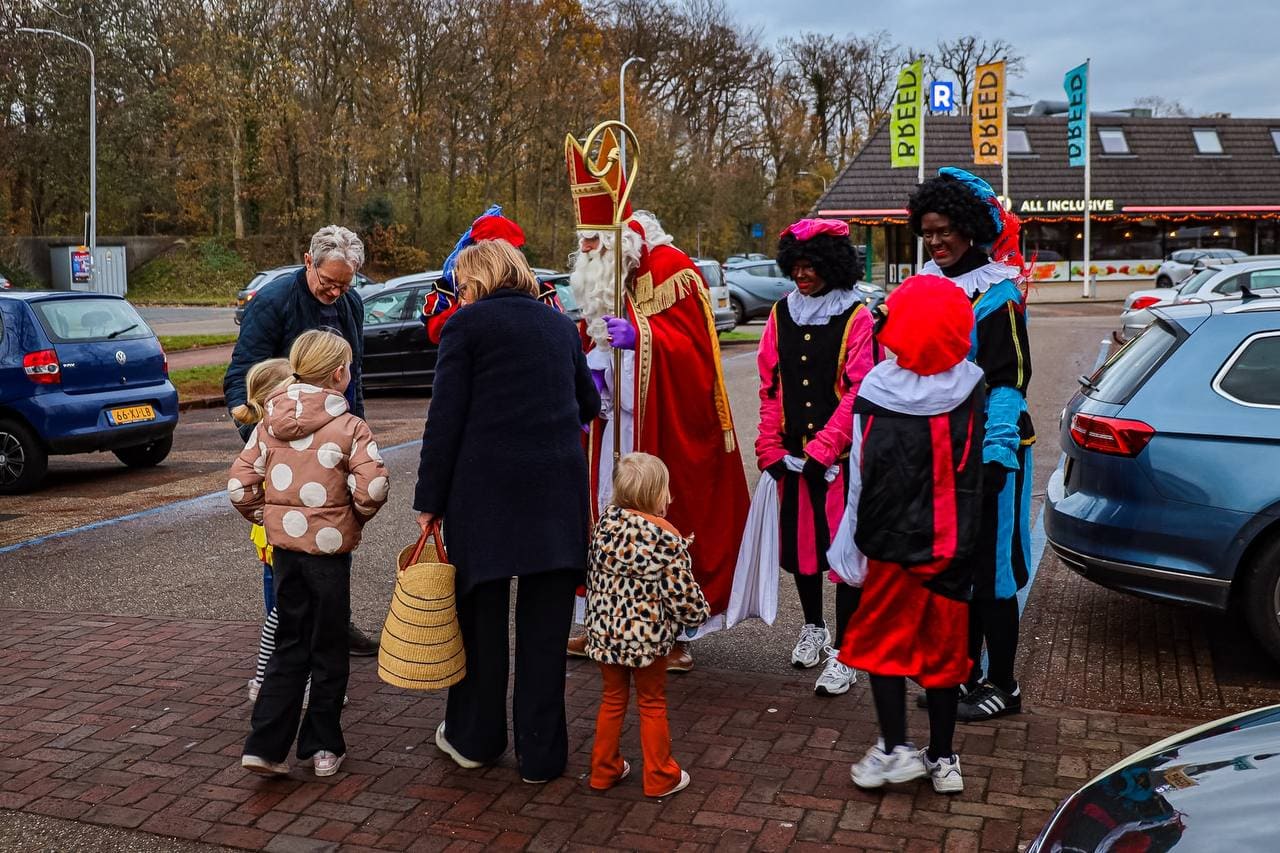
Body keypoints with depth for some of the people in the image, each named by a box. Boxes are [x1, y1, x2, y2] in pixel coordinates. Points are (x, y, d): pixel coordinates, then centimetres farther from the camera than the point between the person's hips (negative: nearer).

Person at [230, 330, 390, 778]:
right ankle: (323, 748, 19)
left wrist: (266, 516, 14)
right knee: (328, 650, 10)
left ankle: (265, 746, 10)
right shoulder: (348, 426, -12)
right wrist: (359, 515, -3)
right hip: (328, 546, -4)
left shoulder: (270, 423, 3)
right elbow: (374, 485, -22)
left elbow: (239, 485, 0)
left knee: (290, 645, 16)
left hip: (284, 545, 5)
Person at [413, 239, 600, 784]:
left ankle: (474, 737, 27)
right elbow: (588, 405, 19)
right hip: (559, 487, 3)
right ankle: (541, 753, 16)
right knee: (545, 622, 9)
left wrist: (429, 500, -2)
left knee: (482, 613, 13)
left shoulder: (467, 325, 0)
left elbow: (446, 419, -6)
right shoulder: (560, 325, 13)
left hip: (485, 488, -3)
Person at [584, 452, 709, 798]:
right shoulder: (665, 536, -17)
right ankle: (660, 777, 21)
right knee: (652, 704, 12)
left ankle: (604, 769, 29)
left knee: (612, 699, 20)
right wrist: (698, 613, 7)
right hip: (647, 634, -4)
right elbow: (680, 589, -13)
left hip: (604, 630, 4)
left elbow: (593, 573, 8)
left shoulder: (606, 523, -2)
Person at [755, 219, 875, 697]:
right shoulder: (781, 314, 8)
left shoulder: (856, 316, -7)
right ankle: (813, 628, 35)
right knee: (799, 541, 14)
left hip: (841, 456, -5)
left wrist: (822, 450, -15)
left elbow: (858, 392, -12)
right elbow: (769, 387, 10)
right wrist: (771, 449, 2)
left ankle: (842, 654, 6)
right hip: (793, 453, 5)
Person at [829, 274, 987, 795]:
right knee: (943, 646, 13)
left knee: (882, 640, 13)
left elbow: (864, 479, -12)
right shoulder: (970, 389, -7)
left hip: (893, 542, -3)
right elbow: (974, 472, 0)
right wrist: (966, 533, 10)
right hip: (952, 543, 4)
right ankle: (942, 760, 23)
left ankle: (896, 749, 11)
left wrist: (855, 542, -3)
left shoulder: (876, 395, -17)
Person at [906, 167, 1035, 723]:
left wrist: (994, 455, -22)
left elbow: (1007, 383, -16)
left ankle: (1003, 686, 14)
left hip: (985, 451, -7)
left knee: (990, 569, 1)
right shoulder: (929, 283, 11)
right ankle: (966, 672, 28)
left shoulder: (996, 293, -12)